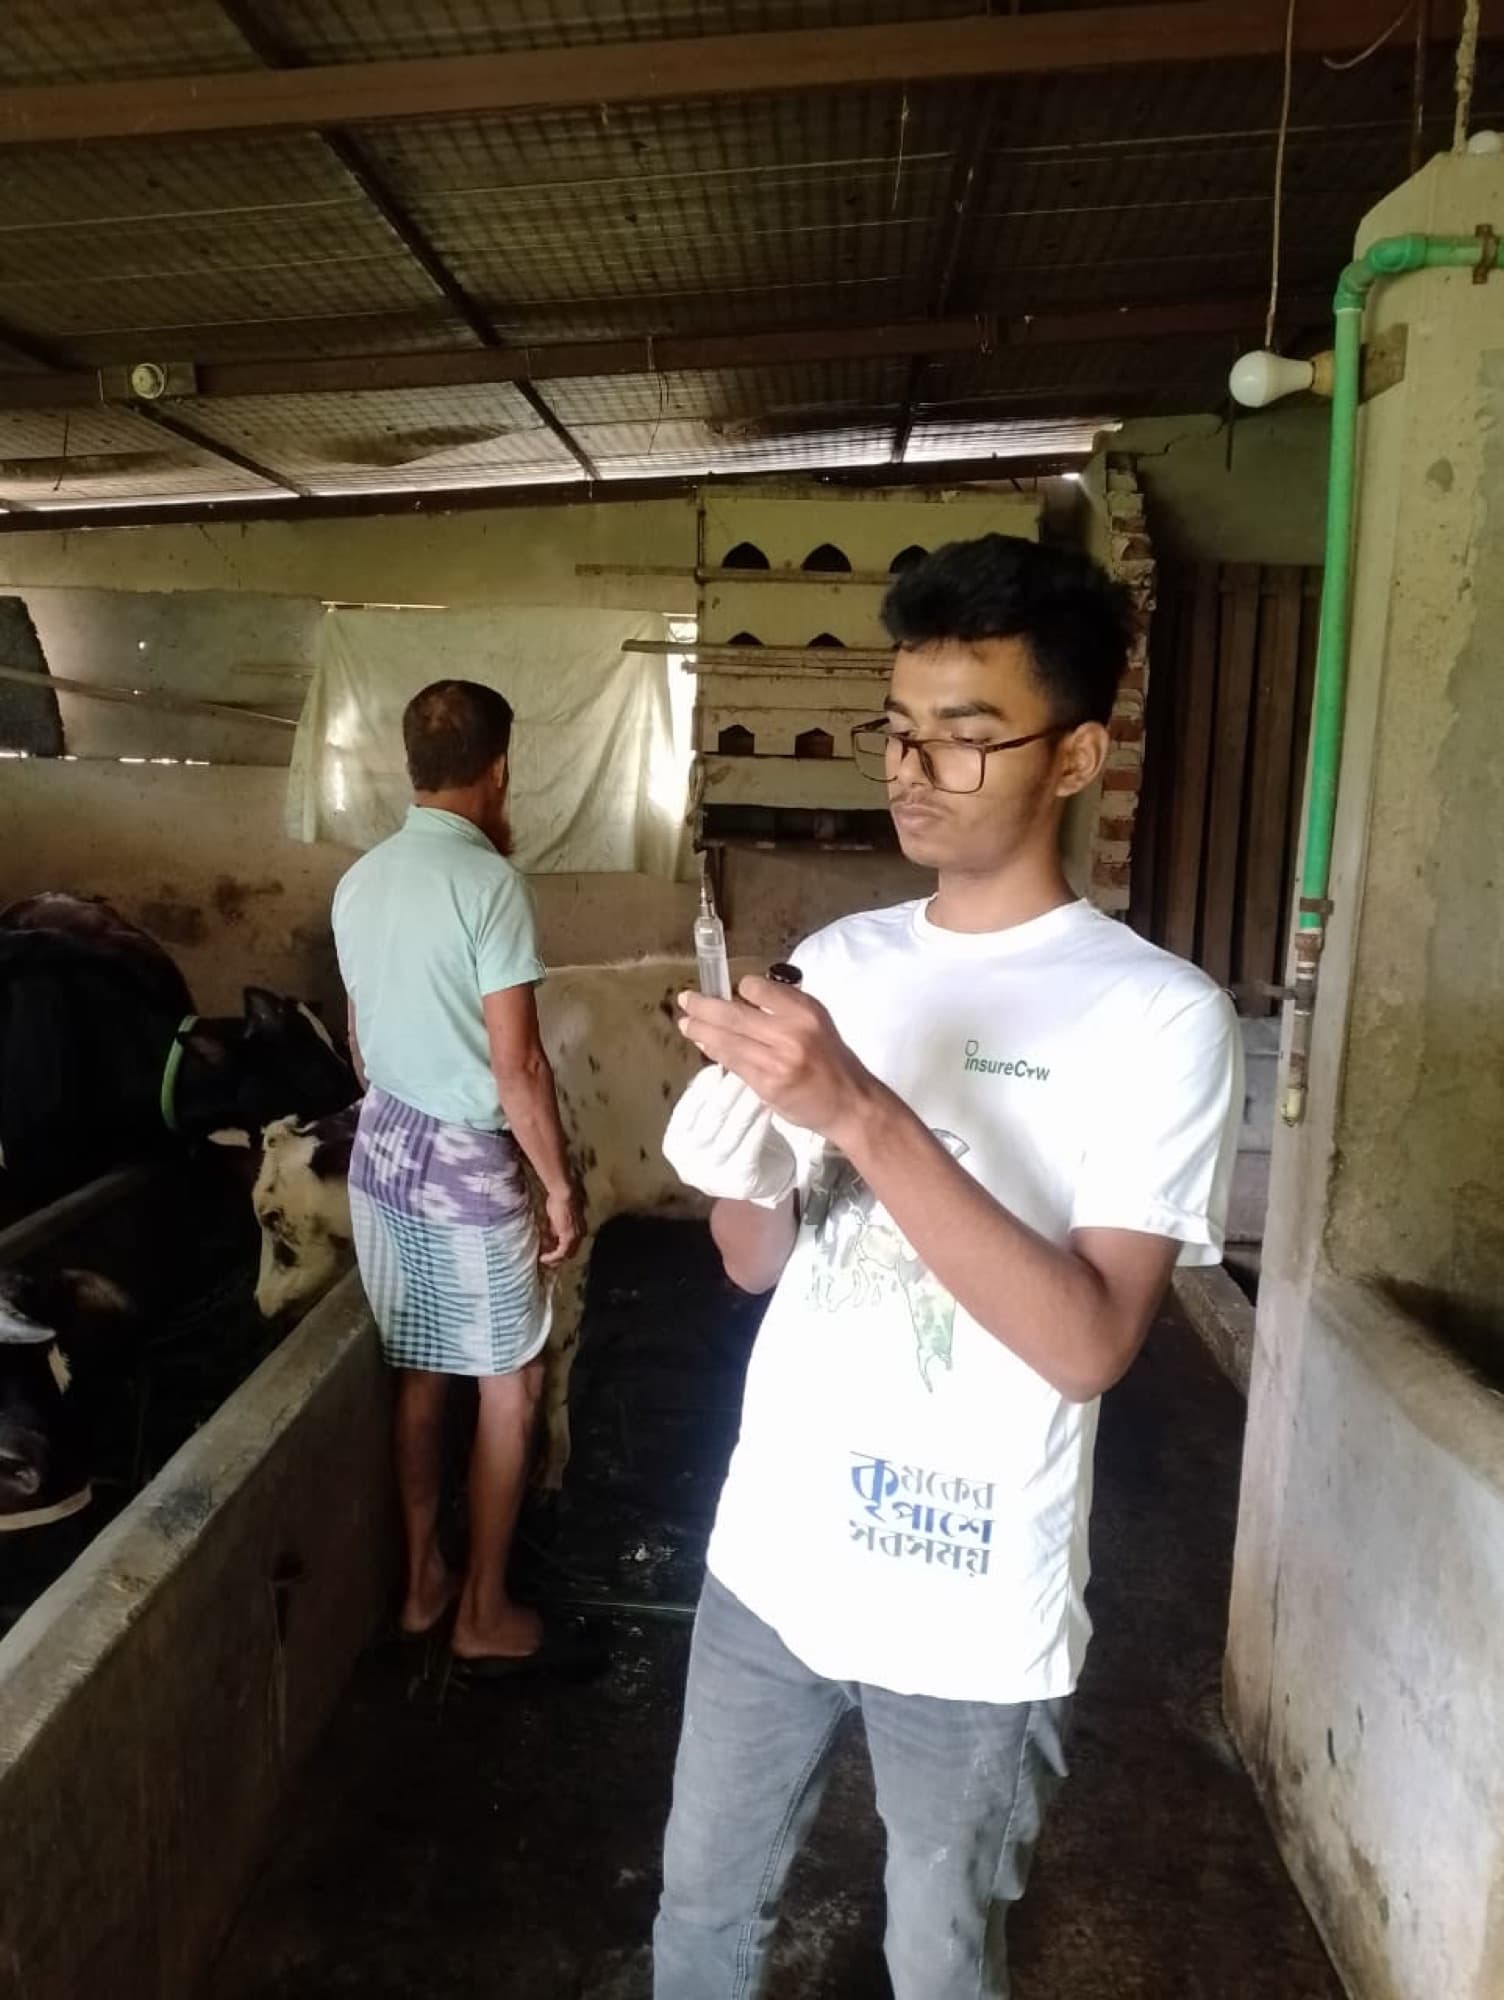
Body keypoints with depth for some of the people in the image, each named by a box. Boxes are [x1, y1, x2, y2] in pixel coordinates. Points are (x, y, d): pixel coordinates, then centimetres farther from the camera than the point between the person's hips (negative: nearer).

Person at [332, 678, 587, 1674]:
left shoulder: (359, 882, 4)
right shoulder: (490, 882, -19)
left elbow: (363, 1040, 13)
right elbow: (516, 1065, -20)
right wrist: (561, 1185, -11)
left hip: (381, 1145, 7)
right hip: (467, 1160, -7)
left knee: (417, 1375, 18)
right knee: (511, 1384, 9)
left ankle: (421, 1581, 32)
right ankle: (484, 1612, 21)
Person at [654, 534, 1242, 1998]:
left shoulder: (1157, 1016, -16)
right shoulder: (840, 961, 1)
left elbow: (1086, 1343, -23)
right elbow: (757, 1265, 5)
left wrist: (863, 1115, -31)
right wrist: (736, 1166, -18)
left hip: (971, 1607, -4)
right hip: (771, 1553, 5)